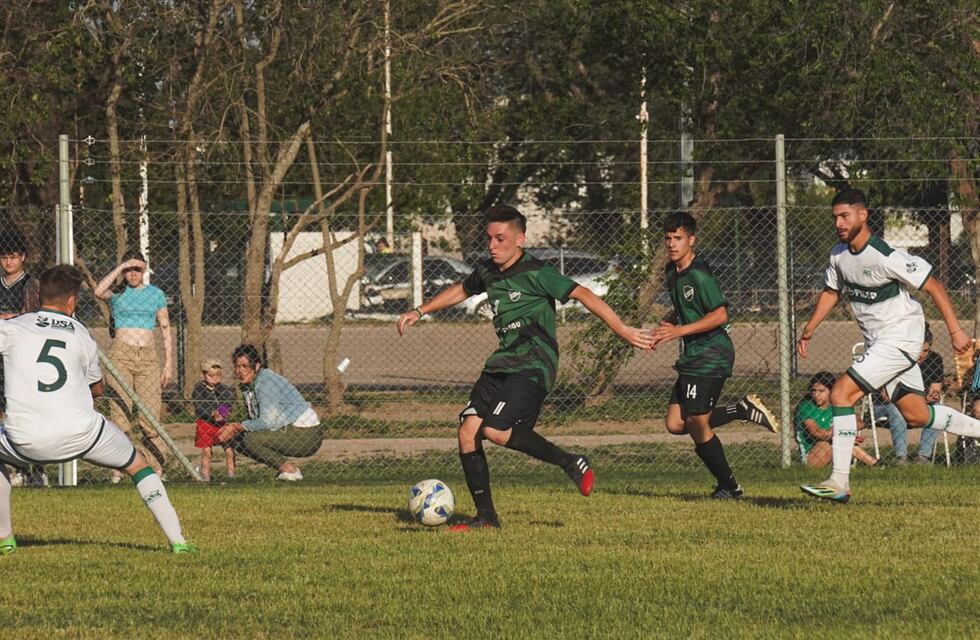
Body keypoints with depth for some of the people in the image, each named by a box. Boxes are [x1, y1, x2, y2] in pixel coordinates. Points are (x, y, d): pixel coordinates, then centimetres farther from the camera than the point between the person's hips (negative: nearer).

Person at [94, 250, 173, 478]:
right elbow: (99, 291, -15)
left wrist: (168, 364, 8)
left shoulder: (156, 294, 14)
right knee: (120, 414, -9)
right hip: (121, 354, -2)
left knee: (150, 416, -5)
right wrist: (120, 268, -11)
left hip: (148, 356, 2)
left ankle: (155, 468, -1)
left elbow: (166, 330, 14)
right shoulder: (117, 294, 8)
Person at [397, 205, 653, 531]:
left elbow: (582, 294, -17)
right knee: (468, 430, -4)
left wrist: (622, 330, -22)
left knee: (494, 430, -23)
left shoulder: (535, 273, -13)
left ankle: (572, 464, -8)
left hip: (533, 366, -8)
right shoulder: (487, 272, 11)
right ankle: (485, 516, 4)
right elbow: (461, 291, 32)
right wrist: (420, 311, 35)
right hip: (502, 363, 8)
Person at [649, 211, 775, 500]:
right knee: (675, 423, 0)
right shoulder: (672, 272, 13)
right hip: (693, 357, 9)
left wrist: (679, 331, -21)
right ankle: (743, 411, 11)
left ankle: (728, 486, 5)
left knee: (697, 423, -10)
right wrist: (666, 324, 7)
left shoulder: (699, 275, -16)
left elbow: (720, 315, -19)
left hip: (712, 354, -9)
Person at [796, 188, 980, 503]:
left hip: (900, 334, -9)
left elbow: (933, 286, -17)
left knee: (841, 393, -18)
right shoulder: (839, 253, 2)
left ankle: (839, 483, -16)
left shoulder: (886, 257, -22)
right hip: (878, 341, 9)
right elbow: (831, 292, 19)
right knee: (916, 415, 9)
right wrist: (808, 331, 10)